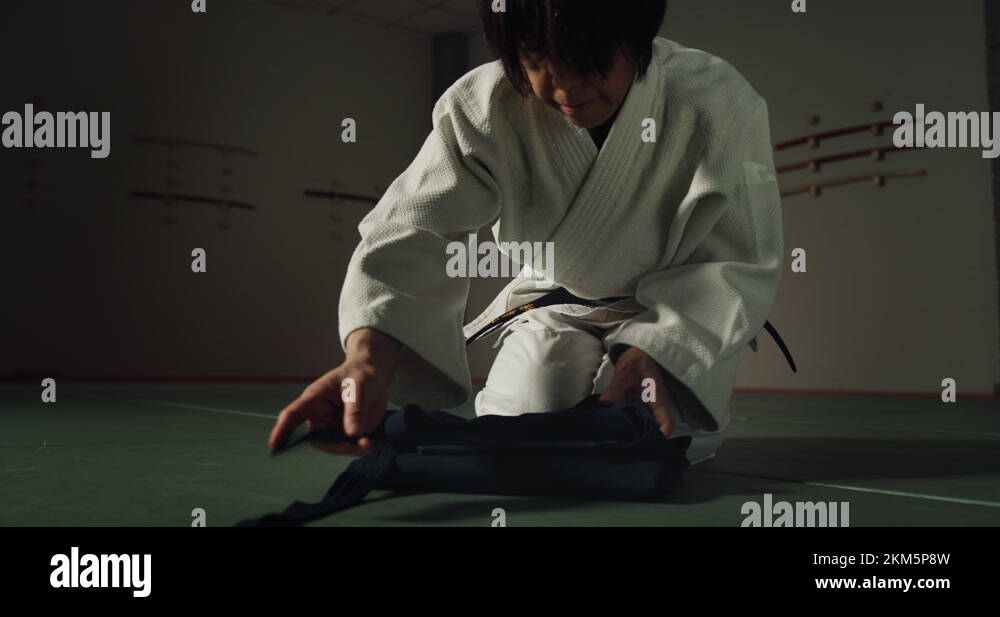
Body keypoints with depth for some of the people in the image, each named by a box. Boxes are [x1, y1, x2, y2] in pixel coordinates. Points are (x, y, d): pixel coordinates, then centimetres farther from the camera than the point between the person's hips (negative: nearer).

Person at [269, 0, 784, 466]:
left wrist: (655, 353, -36)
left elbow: (742, 263, -19)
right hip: (557, 300, 1)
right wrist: (368, 353, -55)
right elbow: (413, 233, -34)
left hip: (681, 314, -1)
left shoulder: (719, 106, -28)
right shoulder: (484, 109, -25)